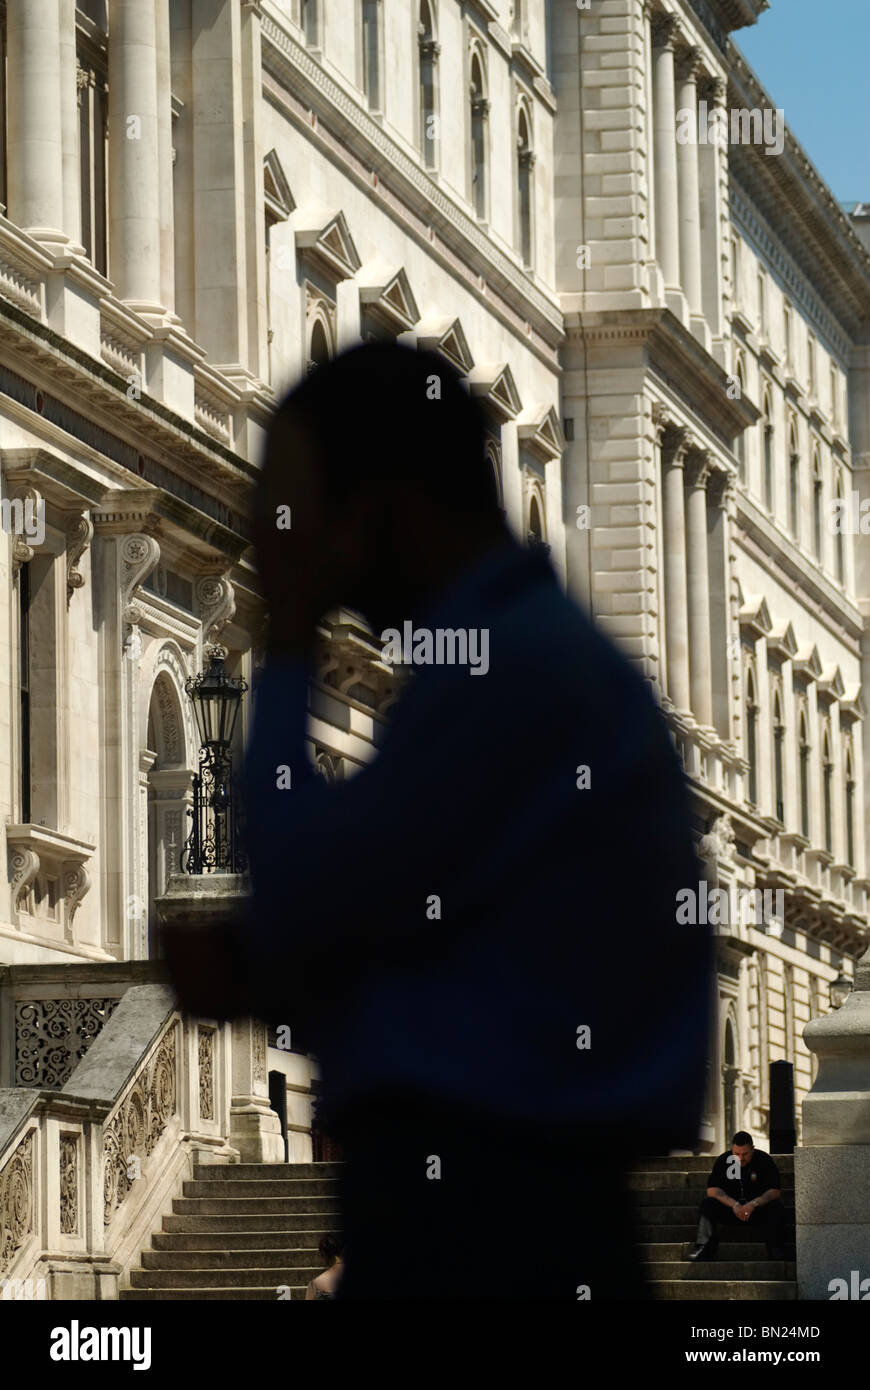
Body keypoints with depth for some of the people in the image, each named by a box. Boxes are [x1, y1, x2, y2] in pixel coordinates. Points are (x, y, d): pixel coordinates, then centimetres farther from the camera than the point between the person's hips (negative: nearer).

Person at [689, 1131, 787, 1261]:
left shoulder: (764, 1161, -7)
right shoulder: (724, 1160, -2)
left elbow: (774, 1192, -14)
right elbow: (712, 1190, -12)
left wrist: (753, 1204, -31)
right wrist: (734, 1205, -26)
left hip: (757, 1209, -1)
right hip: (730, 1209, 1)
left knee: (776, 1207, -30)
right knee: (707, 1204, -23)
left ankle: (776, 1252, -31)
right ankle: (704, 1248, -31)